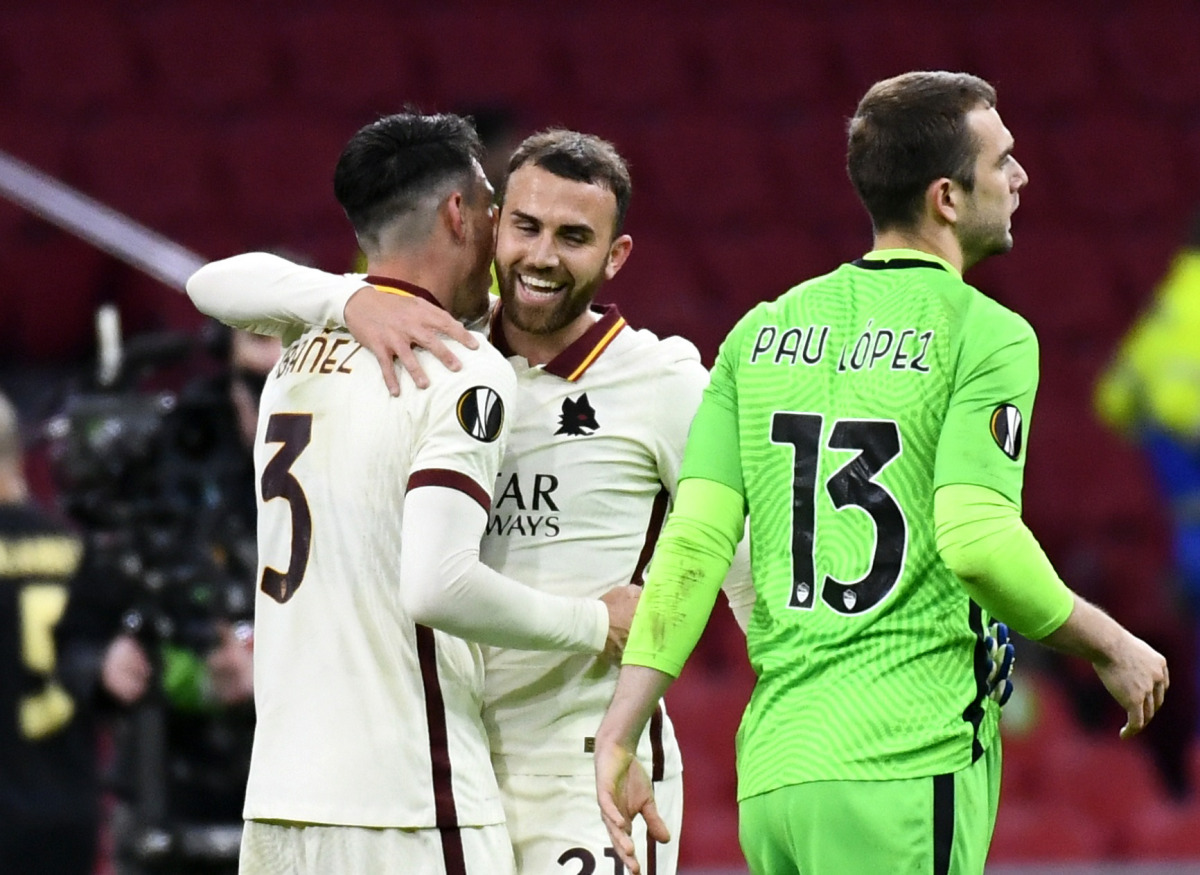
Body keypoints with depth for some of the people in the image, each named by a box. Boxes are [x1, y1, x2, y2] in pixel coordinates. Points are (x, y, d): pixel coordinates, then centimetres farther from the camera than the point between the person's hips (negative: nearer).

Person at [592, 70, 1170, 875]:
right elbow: (981, 542, -16)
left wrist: (621, 736, 3)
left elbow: (695, 539, 5)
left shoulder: (764, 332, 13)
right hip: (904, 768, -7)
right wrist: (1111, 649, -1)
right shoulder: (985, 335, -4)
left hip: (770, 774, 7)